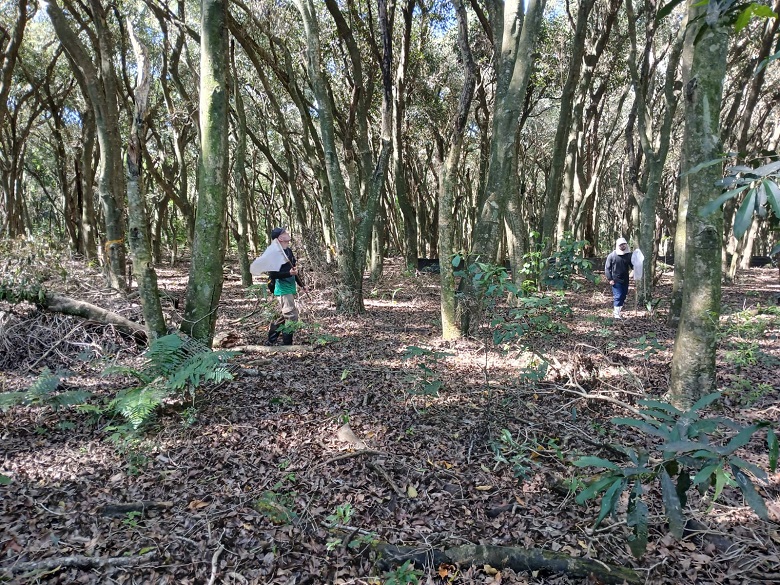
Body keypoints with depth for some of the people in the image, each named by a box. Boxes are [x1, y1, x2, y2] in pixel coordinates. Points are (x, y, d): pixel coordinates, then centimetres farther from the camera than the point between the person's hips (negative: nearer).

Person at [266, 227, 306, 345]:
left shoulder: (288, 251, 11)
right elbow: (273, 274, -19)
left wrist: (301, 284, 23)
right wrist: (289, 273, -30)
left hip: (290, 288, 9)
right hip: (283, 290, -9)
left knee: (283, 317, 16)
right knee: (291, 317, -9)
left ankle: (270, 342, 27)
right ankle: (287, 344, 1)